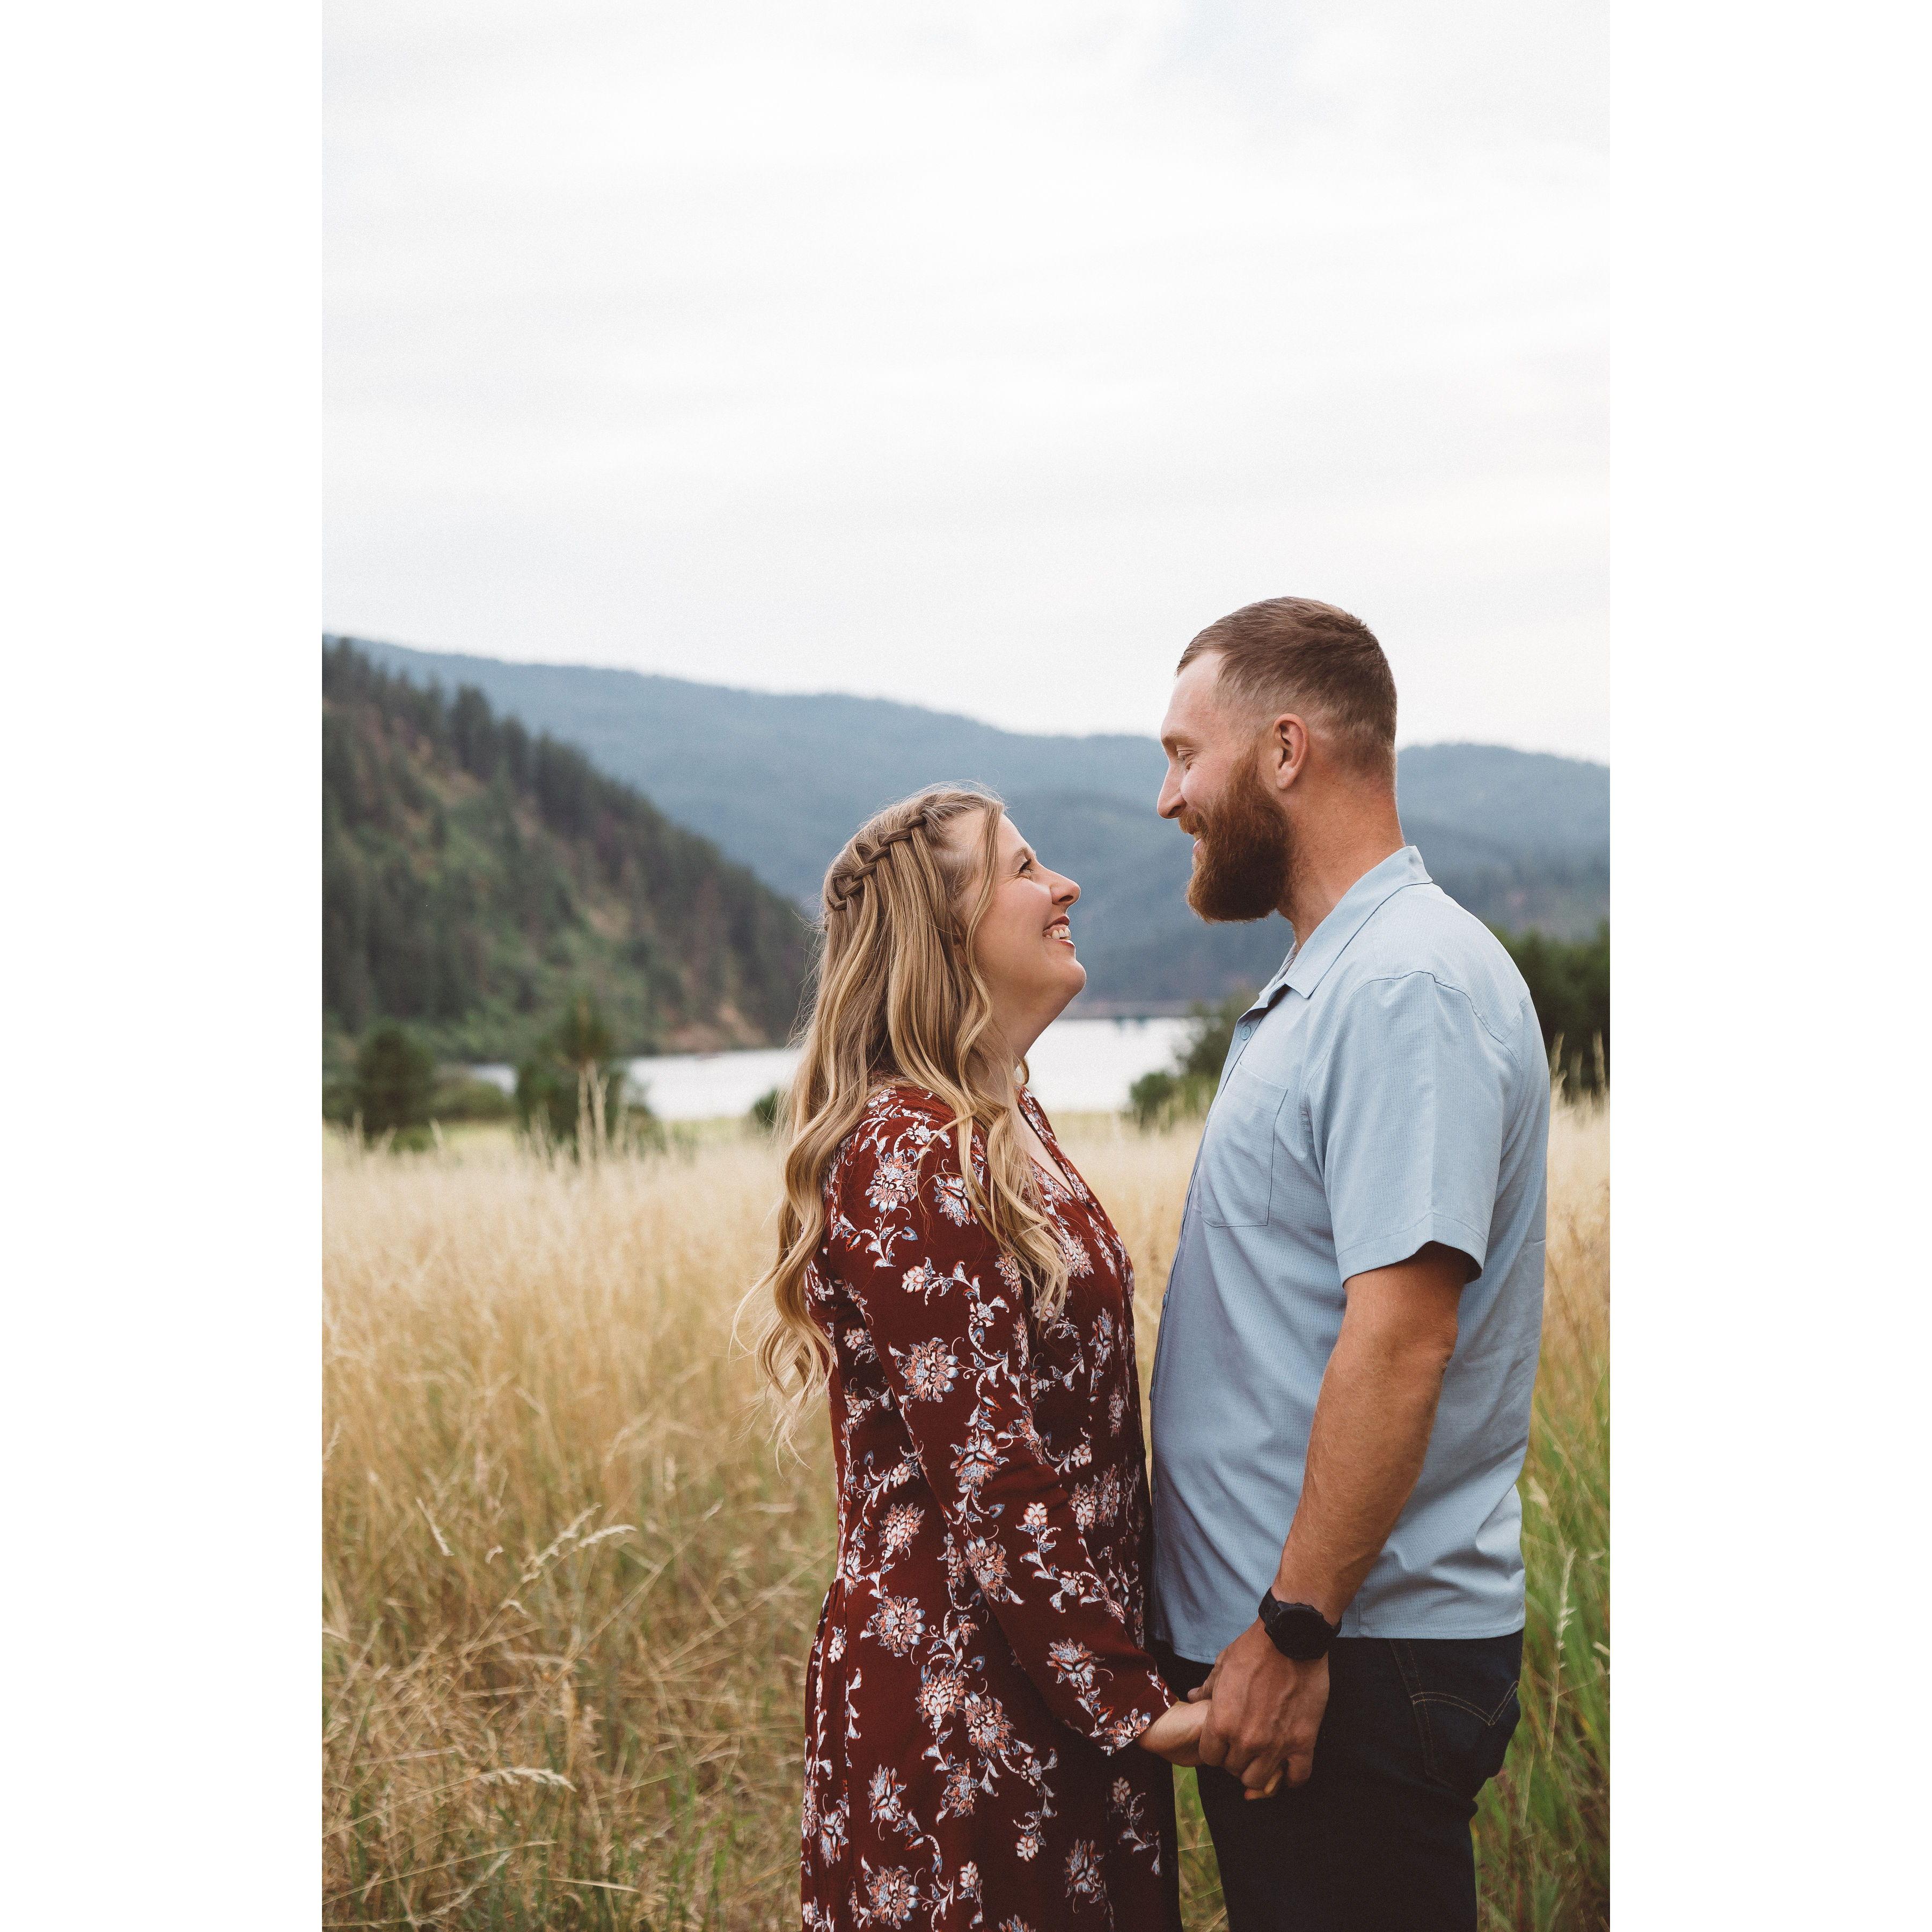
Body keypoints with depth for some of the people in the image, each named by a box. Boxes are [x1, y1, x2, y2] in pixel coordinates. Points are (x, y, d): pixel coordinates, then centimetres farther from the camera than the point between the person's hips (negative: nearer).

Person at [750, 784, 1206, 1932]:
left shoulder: (1012, 1126, 12)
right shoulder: (912, 1157, -18)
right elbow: (987, 1473, -21)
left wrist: (1134, 1664, 15)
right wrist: (1131, 1698, -18)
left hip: (1054, 1679, 9)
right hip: (962, 1696, -9)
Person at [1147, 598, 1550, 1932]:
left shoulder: (1409, 986, -17)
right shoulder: (1328, 982, 15)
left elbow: (1401, 1339, -25)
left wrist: (1294, 1629, -23)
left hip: (1354, 1666, -10)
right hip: (1268, 1634, 10)